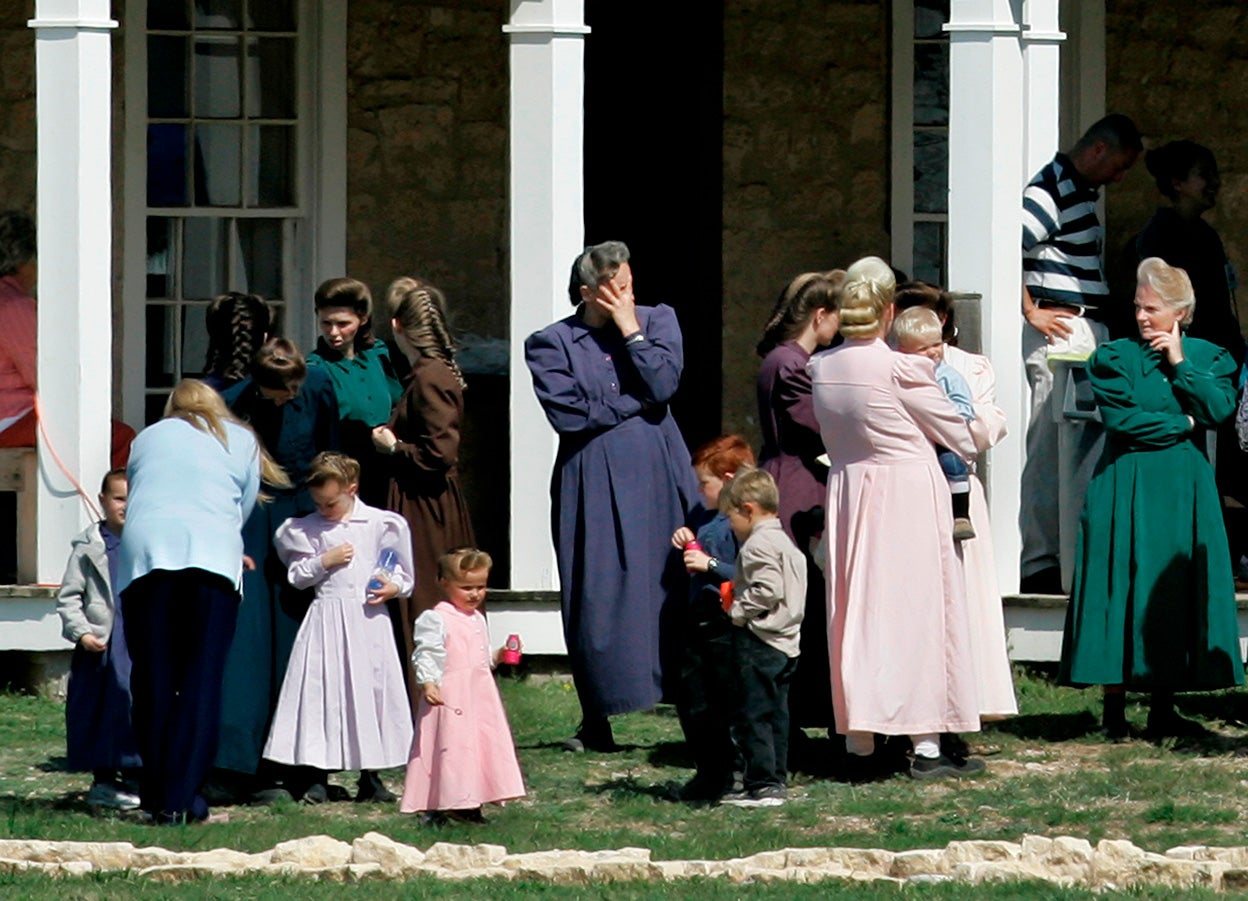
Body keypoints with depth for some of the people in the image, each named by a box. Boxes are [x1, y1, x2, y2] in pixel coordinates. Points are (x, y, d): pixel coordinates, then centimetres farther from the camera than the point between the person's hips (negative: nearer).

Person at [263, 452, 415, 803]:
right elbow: (297, 575, 6)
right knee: (320, 689, -4)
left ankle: (370, 777, 10)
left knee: (372, 688, 2)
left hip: (368, 617, 0)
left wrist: (394, 586, -7)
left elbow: (401, 570, 12)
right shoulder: (306, 529, 5)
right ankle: (316, 777, 2)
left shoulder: (381, 524, 4)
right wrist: (324, 561, -8)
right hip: (326, 617, 0)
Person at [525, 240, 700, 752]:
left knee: (673, 590, -4)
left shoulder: (658, 321, 10)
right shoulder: (552, 343, 4)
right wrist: (634, 403, -5)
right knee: (596, 597, -2)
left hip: (658, 478, 1)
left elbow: (663, 384, -6)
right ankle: (595, 724, 6)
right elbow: (568, 414, -9)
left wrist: (630, 330, -6)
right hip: (594, 483, -1)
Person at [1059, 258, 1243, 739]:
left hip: (1185, 490, 3)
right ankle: (1114, 711, -4)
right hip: (1127, 489, -3)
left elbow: (1219, 409, -7)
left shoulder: (1208, 356, 9)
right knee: (1123, 589, -7)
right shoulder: (1114, 357, 0)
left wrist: (1180, 363, -9)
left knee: (1178, 592, 2)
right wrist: (1184, 423, -5)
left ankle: (1163, 708, 7)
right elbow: (1121, 419, -12)